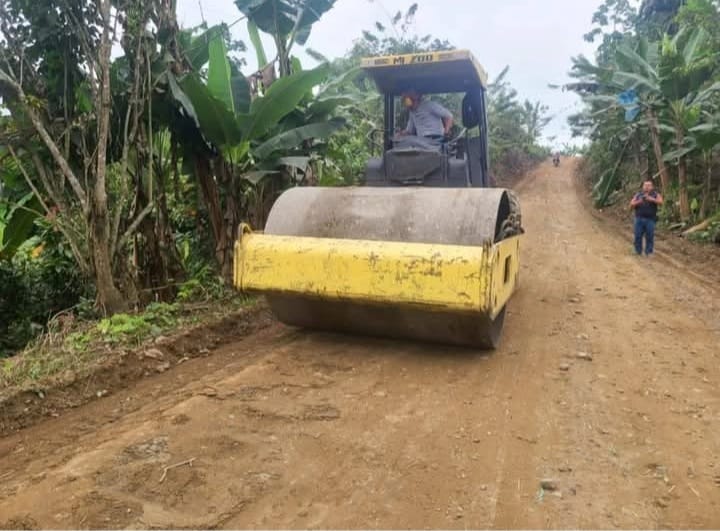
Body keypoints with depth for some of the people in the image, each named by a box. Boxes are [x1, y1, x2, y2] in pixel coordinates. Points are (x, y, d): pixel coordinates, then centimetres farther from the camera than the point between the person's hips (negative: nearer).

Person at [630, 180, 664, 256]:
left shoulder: (655, 195, 10)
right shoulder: (638, 195, 16)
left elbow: (660, 202, -8)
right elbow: (631, 205, 9)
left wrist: (652, 199, -25)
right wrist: (638, 202, -10)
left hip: (650, 220, -2)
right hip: (639, 219, 2)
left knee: (649, 237, -4)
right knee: (638, 237, 0)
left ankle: (648, 253, 3)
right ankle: (638, 252, 9)